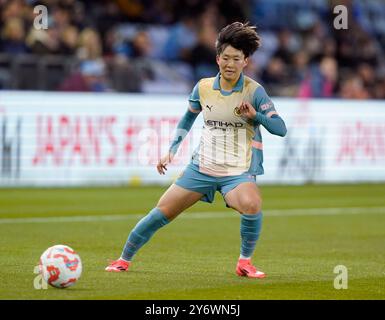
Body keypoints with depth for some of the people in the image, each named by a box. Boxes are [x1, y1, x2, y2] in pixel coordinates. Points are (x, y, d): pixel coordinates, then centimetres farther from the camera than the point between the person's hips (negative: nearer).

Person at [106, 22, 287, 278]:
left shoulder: (254, 91, -9)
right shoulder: (203, 88, 2)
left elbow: (280, 129, -15)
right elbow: (188, 117, 22)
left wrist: (255, 115, -32)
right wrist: (172, 150, 15)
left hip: (239, 172, -3)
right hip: (202, 167, 4)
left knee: (251, 204, -35)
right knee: (161, 213, 1)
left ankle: (245, 262, -12)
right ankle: (124, 259, 21)